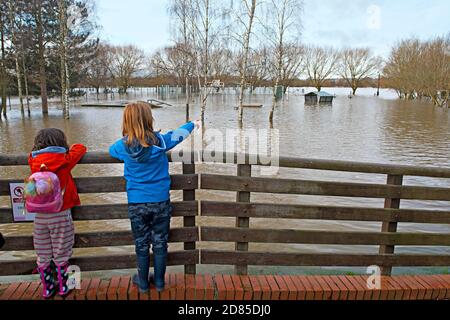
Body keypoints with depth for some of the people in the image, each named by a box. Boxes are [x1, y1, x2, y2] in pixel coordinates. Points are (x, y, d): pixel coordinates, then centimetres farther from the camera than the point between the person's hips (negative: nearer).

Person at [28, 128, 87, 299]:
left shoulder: (33, 161, -1)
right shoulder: (64, 160, -10)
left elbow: (35, 153, 21)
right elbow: (81, 148, 5)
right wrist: (69, 149, 21)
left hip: (40, 216, 3)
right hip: (61, 215, -3)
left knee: (43, 256, 14)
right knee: (61, 255, 11)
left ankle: (47, 289, 28)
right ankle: (63, 288, 24)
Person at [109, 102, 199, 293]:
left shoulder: (124, 145, -9)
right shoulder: (159, 141, -11)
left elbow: (111, 150, 15)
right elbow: (179, 134, 9)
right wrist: (193, 124, 28)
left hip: (136, 204, 1)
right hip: (160, 202, 0)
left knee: (141, 244, 15)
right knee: (160, 242, 13)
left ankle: (143, 283, 30)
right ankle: (159, 282, 28)